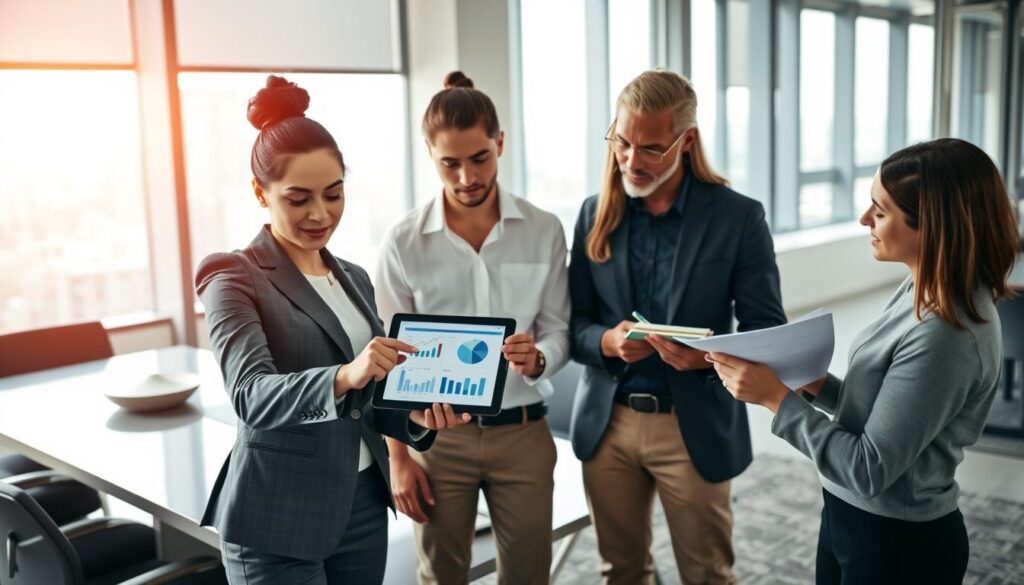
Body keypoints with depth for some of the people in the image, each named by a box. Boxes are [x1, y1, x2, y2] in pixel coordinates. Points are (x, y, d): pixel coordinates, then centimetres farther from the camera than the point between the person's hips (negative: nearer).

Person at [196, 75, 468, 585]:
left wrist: (416, 416, -7)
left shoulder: (354, 279, 10)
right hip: (277, 523, -6)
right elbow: (250, 395, -24)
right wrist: (344, 376, -40)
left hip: (362, 507, 6)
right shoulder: (236, 279, -9)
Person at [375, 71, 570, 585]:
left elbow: (559, 330, 1)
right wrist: (398, 458, -3)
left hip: (523, 431, 1)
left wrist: (536, 360, -23)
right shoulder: (404, 243, -7)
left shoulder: (544, 231, -4)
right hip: (437, 434, 0)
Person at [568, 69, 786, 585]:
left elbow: (768, 330, -6)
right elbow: (573, 323, 4)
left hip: (694, 426, -2)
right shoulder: (596, 214, 2)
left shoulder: (739, 217, -7)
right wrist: (608, 342, -18)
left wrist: (709, 354, -26)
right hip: (607, 422, 3)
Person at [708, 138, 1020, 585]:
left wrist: (776, 396, -21)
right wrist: (816, 384, -8)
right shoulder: (925, 291, 0)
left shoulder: (945, 335, -28)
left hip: (898, 544, -8)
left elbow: (869, 469, -25)